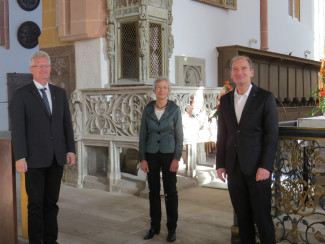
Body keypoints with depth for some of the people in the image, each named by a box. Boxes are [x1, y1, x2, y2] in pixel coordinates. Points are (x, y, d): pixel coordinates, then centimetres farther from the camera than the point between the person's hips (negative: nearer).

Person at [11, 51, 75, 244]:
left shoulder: (60, 93, 11)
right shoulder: (21, 94, -2)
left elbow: (67, 124, 11)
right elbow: (17, 128, -6)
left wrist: (70, 150, 4)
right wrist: (20, 157, -12)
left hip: (57, 157, 4)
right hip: (35, 158, -4)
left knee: (52, 202, 12)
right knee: (36, 203, 4)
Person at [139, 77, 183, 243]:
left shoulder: (174, 109, -2)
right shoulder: (147, 109, 2)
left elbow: (179, 136, -1)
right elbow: (143, 135, 5)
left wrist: (176, 158, -9)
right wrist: (142, 158, -1)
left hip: (168, 153, -2)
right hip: (151, 154, 2)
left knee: (170, 191, 2)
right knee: (153, 191, 8)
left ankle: (172, 228, 14)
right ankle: (154, 226, 21)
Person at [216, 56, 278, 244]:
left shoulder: (265, 97, -2)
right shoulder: (225, 100, 11)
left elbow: (272, 135, -6)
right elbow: (222, 135, 12)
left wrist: (266, 166, -13)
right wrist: (220, 164, 7)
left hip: (257, 168, -4)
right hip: (234, 167, 4)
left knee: (262, 217, 2)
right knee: (242, 216, 12)